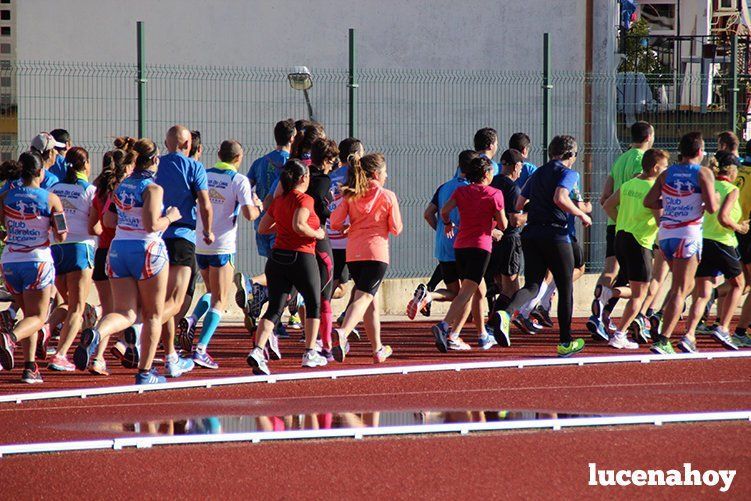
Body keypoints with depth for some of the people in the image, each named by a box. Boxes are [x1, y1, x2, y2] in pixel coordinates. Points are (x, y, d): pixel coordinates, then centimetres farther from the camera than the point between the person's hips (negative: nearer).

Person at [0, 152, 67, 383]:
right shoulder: (51, 199, -7)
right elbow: (61, 236, -6)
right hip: (38, 261, -4)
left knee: (29, 313, 18)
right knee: (37, 317, 1)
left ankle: (30, 366, 11)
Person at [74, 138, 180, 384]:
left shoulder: (121, 186, 9)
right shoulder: (153, 188, -11)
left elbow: (108, 220, 15)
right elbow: (152, 225, -19)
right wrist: (170, 217, -2)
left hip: (118, 250, 6)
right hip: (147, 250, -6)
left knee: (125, 313, 2)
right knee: (152, 315, 9)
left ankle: (95, 334, -30)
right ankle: (145, 372, 12)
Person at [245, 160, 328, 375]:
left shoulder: (278, 201, 10)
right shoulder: (304, 199, -10)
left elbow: (262, 228, 14)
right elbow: (299, 225, -25)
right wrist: (317, 234, -9)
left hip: (277, 258, 6)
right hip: (301, 258, -5)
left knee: (274, 309, 2)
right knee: (314, 305, 16)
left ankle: (257, 350, -18)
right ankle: (310, 353, 18)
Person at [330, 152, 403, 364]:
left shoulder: (350, 195, 7)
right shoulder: (387, 196, -2)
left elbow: (335, 222, 0)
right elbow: (396, 229, 0)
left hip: (353, 253, 5)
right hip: (376, 252, -5)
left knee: (372, 300, 18)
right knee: (363, 297, -13)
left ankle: (378, 349, 26)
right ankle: (343, 332, -40)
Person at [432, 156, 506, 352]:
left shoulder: (461, 191, 9)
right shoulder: (494, 194, -2)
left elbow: (444, 210, -4)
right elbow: (503, 225, -1)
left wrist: (447, 224, 16)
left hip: (460, 246, 6)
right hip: (480, 246, -6)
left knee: (479, 291, 20)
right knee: (466, 292, -13)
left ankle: (483, 335, 25)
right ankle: (445, 327, -32)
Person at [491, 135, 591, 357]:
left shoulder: (537, 174, 18)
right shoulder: (568, 173, -3)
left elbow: (518, 205, 19)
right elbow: (560, 198, -21)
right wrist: (581, 214, -8)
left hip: (531, 233, 6)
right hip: (555, 235, -6)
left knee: (532, 286, 2)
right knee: (566, 289, 8)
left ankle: (504, 313, -29)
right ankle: (566, 342, 13)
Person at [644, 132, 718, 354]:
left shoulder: (667, 174, 7)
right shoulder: (704, 173, -7)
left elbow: (649, 202, 3)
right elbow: (712, 207, -14)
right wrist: (715, 201, 8)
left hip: (665, 233, 6)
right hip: (688, 235, -6)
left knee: (686, 284, 25)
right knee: (680, 290, -4)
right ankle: (662, 340, -14)